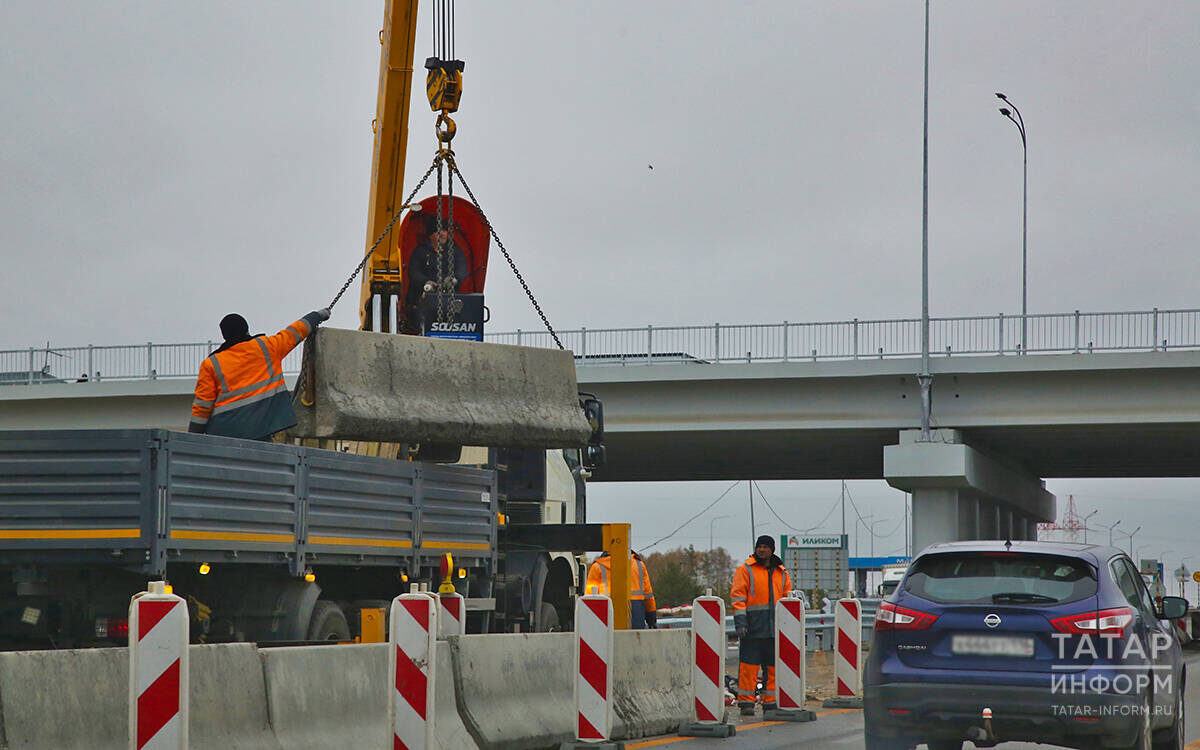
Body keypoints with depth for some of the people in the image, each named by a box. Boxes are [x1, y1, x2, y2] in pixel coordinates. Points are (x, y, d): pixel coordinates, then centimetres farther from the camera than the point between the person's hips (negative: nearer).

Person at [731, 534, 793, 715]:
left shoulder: (782, 573, 17)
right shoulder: (746, 569, 3)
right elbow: (738, 596, -3)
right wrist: (740, 621, -13)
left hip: (775, 627, 4)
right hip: (753, 626, -4)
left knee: (774, 667, 4)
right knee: (749, 665, -7)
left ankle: (771, 702, 10)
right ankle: (746, 702, -3)